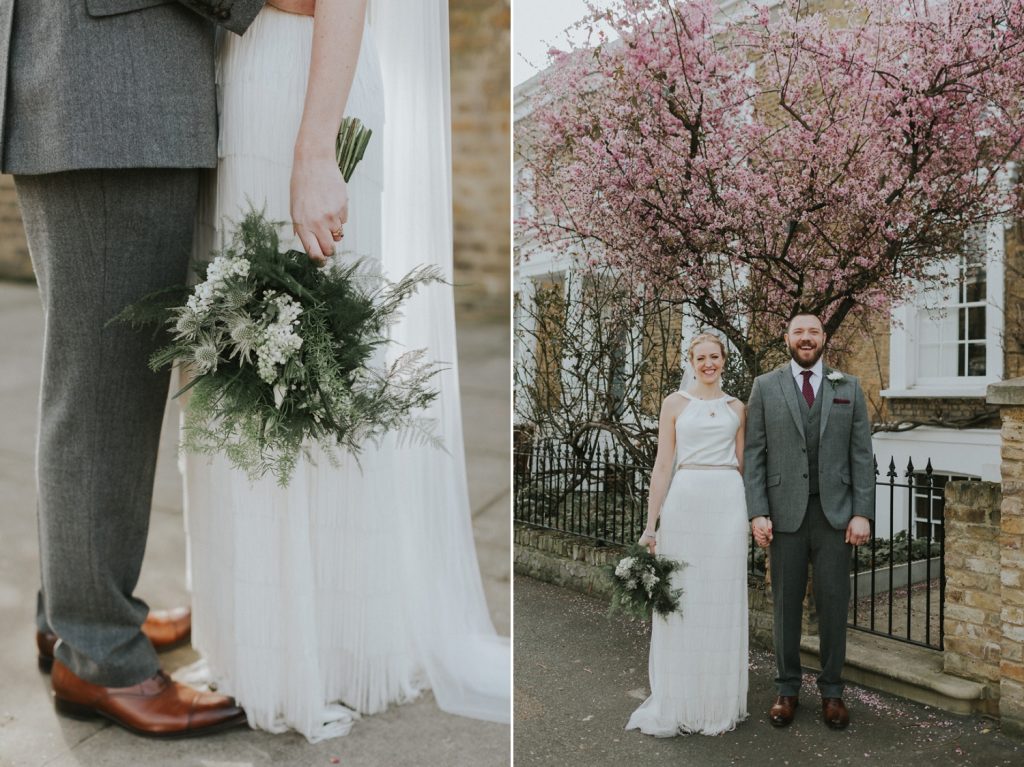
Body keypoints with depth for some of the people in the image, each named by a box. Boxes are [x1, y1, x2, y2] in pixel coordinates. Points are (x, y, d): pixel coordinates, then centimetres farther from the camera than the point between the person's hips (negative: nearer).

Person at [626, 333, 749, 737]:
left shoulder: (736, 408, 12)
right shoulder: (675, 403, 5)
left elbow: (740, 464, 16)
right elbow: (663, 465, 1)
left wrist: (748, 514, 12)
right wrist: (651, 523, -4)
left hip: (727, 503, 2)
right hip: (685, 500, -2)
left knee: (723, 601, 5)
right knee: (680, 599, 1)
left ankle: (720, 704, 19)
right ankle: (677, 705, 14)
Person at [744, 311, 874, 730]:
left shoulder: (849, 388, 8)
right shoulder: (765, 386, 4)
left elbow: (862, 455, 5)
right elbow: (754, 455, 0)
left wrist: (862, 513, -3)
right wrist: (757, 513, -7)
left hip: (835, 513, 1)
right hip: (785, 513, -1)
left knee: (833, 603, 7)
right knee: (786, 604, 8)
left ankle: (831, 690, 23)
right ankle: (787, 688, 22)